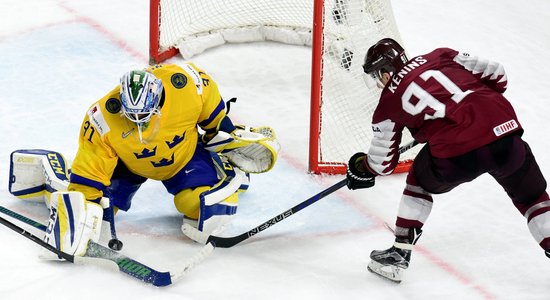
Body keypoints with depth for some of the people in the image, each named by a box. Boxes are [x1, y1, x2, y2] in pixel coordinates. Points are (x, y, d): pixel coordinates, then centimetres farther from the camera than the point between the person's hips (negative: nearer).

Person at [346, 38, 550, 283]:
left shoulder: (389, 102, 17)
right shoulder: (441, 56, 22)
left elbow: (383, 163, 24)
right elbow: (496, 75, 18)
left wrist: (360, 167, 46)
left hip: (456, 157, -2)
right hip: (504, 129, 2)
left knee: (421, 182, 30)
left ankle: (400, 253, 33)